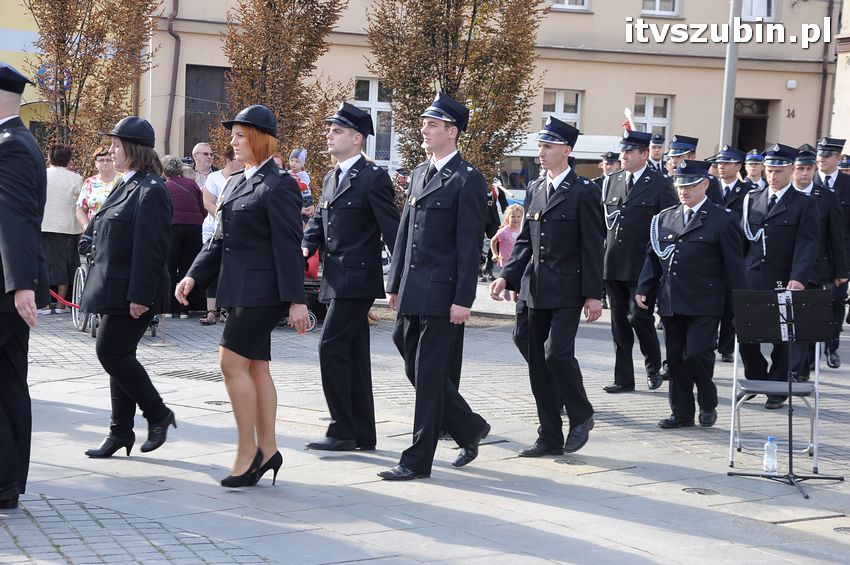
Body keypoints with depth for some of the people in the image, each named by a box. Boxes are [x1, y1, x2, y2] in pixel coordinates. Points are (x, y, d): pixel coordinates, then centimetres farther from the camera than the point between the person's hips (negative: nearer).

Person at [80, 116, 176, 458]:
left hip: (133, 292, -10)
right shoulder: (126, 186, 14)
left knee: (111, 353, -8)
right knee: (119, 356, 11)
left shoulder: (150, 191, -16)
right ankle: (120, 431, 17)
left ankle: (158, 414, 6)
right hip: (114, 289, 10)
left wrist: (139, 296, -22)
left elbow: (150, 249, -20)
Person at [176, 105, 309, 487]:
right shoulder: (235, 183, 16)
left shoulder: (279, 185, -10)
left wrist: (296, 300, -17)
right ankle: (266, 450, 17)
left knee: (233, 363, -12)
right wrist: (193, 276, 5)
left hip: (262, 291, -9)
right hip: (241, 290, 9)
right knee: (256, 368, 11)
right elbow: (220, 241, 17)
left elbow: (289, 246, -14)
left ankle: (248, 452, -4)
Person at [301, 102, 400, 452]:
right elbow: (318, 222, 19)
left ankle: (342, 432, -6)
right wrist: (306, 247, -2)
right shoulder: (331, 178, 17)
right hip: (337, 279, 9)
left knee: (331, 348, -12)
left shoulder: (373, 178, -10)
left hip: (357, 280, -9)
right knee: (353, 355, 11)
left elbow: (391, 229, -13)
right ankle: (363, 434, 17)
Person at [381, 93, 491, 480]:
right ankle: (470, 429, 29)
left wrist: (463, 299, -16)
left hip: (442, 294, -8)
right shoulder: (419, 174, 15)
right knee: (417, 371, 12)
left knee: (429, 375, -3)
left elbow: (469, 245, -13)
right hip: (413, 294, 8)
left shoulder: (467, 180, -9)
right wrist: (395, 284, 17)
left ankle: (418, 460, 4)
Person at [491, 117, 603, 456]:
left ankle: (581, 416, 6)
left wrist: (593, 294, -12)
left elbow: (592, 247, -9)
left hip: (566, 291, -7)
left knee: (557, 352, -18)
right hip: (536, 289, 7)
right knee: (538, 364, 7)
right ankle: (550, 438, 15)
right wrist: (507, 276, 5)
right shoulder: (537, 189, 13)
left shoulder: (584, 192, -7)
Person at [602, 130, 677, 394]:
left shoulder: (660, 184, -3)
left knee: (639, 317, -8)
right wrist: (601, 258, 9)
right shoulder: (613, 182, 13)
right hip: (614, 266, 5)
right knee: (619, 323, 7)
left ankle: (654, 367, 17)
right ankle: (624, 379, 15)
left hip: (643, 267, -5)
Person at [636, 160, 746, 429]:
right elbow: (653, 256, 15)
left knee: (697, 354, -11)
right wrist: (643, 289, 4)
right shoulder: (664, 218, 12)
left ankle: (708, 404, 13)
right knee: (675, 358, 8)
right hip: (671, 303, 5)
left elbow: (734, 266, -2)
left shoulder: (723, 220, -2)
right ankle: (682, 413, 18)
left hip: (704, 304, -5)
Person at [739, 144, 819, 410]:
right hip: (750, 280, 3)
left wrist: (798, 279, -24)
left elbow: (807, 245, -11)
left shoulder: (805, 204, -3)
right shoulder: (752, 199, 10)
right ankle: (756, 378, 24)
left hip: (783, 282, -3)